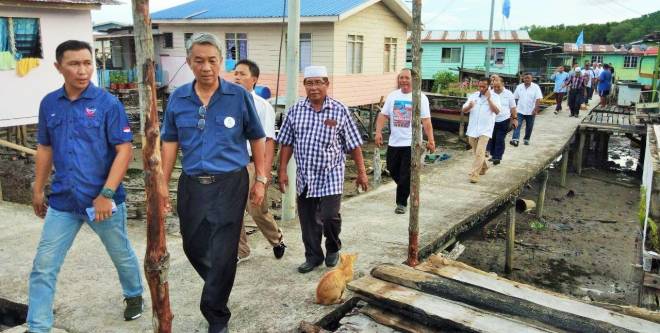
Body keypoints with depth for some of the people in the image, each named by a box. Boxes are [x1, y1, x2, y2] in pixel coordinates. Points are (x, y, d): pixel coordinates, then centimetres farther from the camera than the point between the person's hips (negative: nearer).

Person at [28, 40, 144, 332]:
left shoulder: (108, 103, -12)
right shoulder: (49, 103, 3)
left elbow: (125, 150, -14)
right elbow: (45, 149, 14)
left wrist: (106, 194, -20)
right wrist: (38, 189, 15)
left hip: (102, 199, -3)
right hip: (62, 201, 4)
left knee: (121, 254, 17)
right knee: (43, 267, 4)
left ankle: (134, 295, 44)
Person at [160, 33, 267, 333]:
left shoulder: (238, 96, -4)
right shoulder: (178, 98, 3)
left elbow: (256, 138, 3)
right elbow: (170, 142, 8)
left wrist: (260, 179, 0)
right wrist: (163, 183, 4)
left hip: (230, 184, -3)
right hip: (192, 184, 4)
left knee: (222, 252, 0)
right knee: (193, 247, 16)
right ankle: (218, 286, 46)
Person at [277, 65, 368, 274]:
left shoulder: (339, 111, -4)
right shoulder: (296, 110, 3)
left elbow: (354, 145, -1)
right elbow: (286, 143, 7)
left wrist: (361, 172, -1)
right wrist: (282, 171, 4)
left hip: (330, 176, -3)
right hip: (304, 177, 3)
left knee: (329, 216, -10)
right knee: (307, 219, 8)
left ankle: (333, 249, 21)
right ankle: (313, 256, 28)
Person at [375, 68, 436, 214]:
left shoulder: (420, 97, -5)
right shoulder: (392, 96, 7)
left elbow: (426, 121, -7)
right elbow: (383, 115, 6)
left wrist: (431, 140, -13)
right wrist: (378, 131, -8)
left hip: (411, 143, -4)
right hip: (394, 142, 5)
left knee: (405, 175, -3)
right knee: (393, 170, 14)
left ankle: (401, 203, 10)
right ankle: (406, 190, 39)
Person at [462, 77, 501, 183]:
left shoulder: (494, 97, -1)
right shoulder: (473, 96, 8)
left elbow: (497, 111, -14)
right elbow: (464, 110, 5)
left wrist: (489, 99, -18)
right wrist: (469, 106, -17)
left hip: (485, 129, -4)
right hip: (473, 129, 5)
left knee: (480, 152, -15)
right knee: (476, 152, 16)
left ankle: (474, 174, -15)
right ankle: (483, 167, 39)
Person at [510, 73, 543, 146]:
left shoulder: (535, 87, -4)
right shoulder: (519, 87, 5)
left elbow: (538, 99, -10)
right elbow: (515, 98, 10)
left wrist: (535, 109, -20)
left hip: (531, 112, -1)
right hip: (520, 110, 1)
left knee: (529, 127, 10)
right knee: (517, 125, -12)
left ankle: (526, 139, 26)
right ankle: (515, 139, -20)